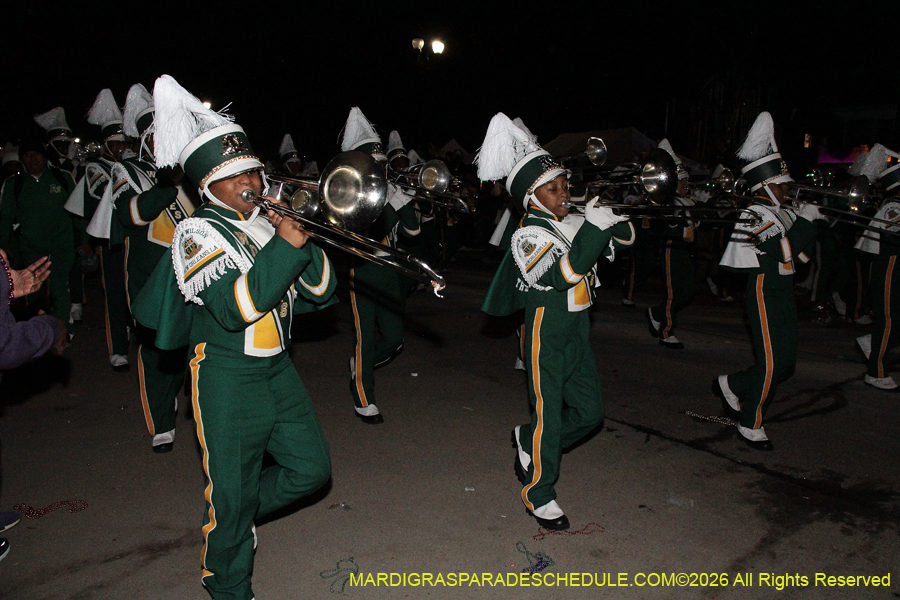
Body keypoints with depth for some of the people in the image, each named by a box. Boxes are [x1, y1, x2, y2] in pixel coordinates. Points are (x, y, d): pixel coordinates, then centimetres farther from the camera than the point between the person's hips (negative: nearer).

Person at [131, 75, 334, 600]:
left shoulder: (272, 221, 7)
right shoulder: (199, 232, -12)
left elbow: (319, 293, 4)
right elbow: (234, 307, -29)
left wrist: (306, 244, -13)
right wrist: (285, 246, -28)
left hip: (277, 368, 6)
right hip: (228, 380, -6)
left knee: (311, 467, 13)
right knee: (231, 496, 7)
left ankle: (243, 511, 39)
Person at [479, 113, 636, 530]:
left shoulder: (573, 225, 7)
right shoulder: (529, 235, -14)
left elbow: (624, 239, 11)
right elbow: (562, 273, -30)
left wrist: (612, 220, -10)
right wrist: (593, 227, -32)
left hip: (577, 332, 8)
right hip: (546, 335, -7)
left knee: (589, 411, 14)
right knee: (549, 414, 2)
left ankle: (527, 440, 36)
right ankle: (539, 495, 20)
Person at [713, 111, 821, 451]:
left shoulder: (779, 214, 13)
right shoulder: (755, 216, -16)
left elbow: (801, 245, 17)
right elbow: (784, 250, -26)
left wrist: (810, 219, 4)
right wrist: (806, 219, -16)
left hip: (783, 294, 9)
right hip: (765, 294, -9)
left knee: (785, 362, 14)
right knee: (771, 364, -4)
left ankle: (731, 386, 31)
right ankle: (751, 426, 11)